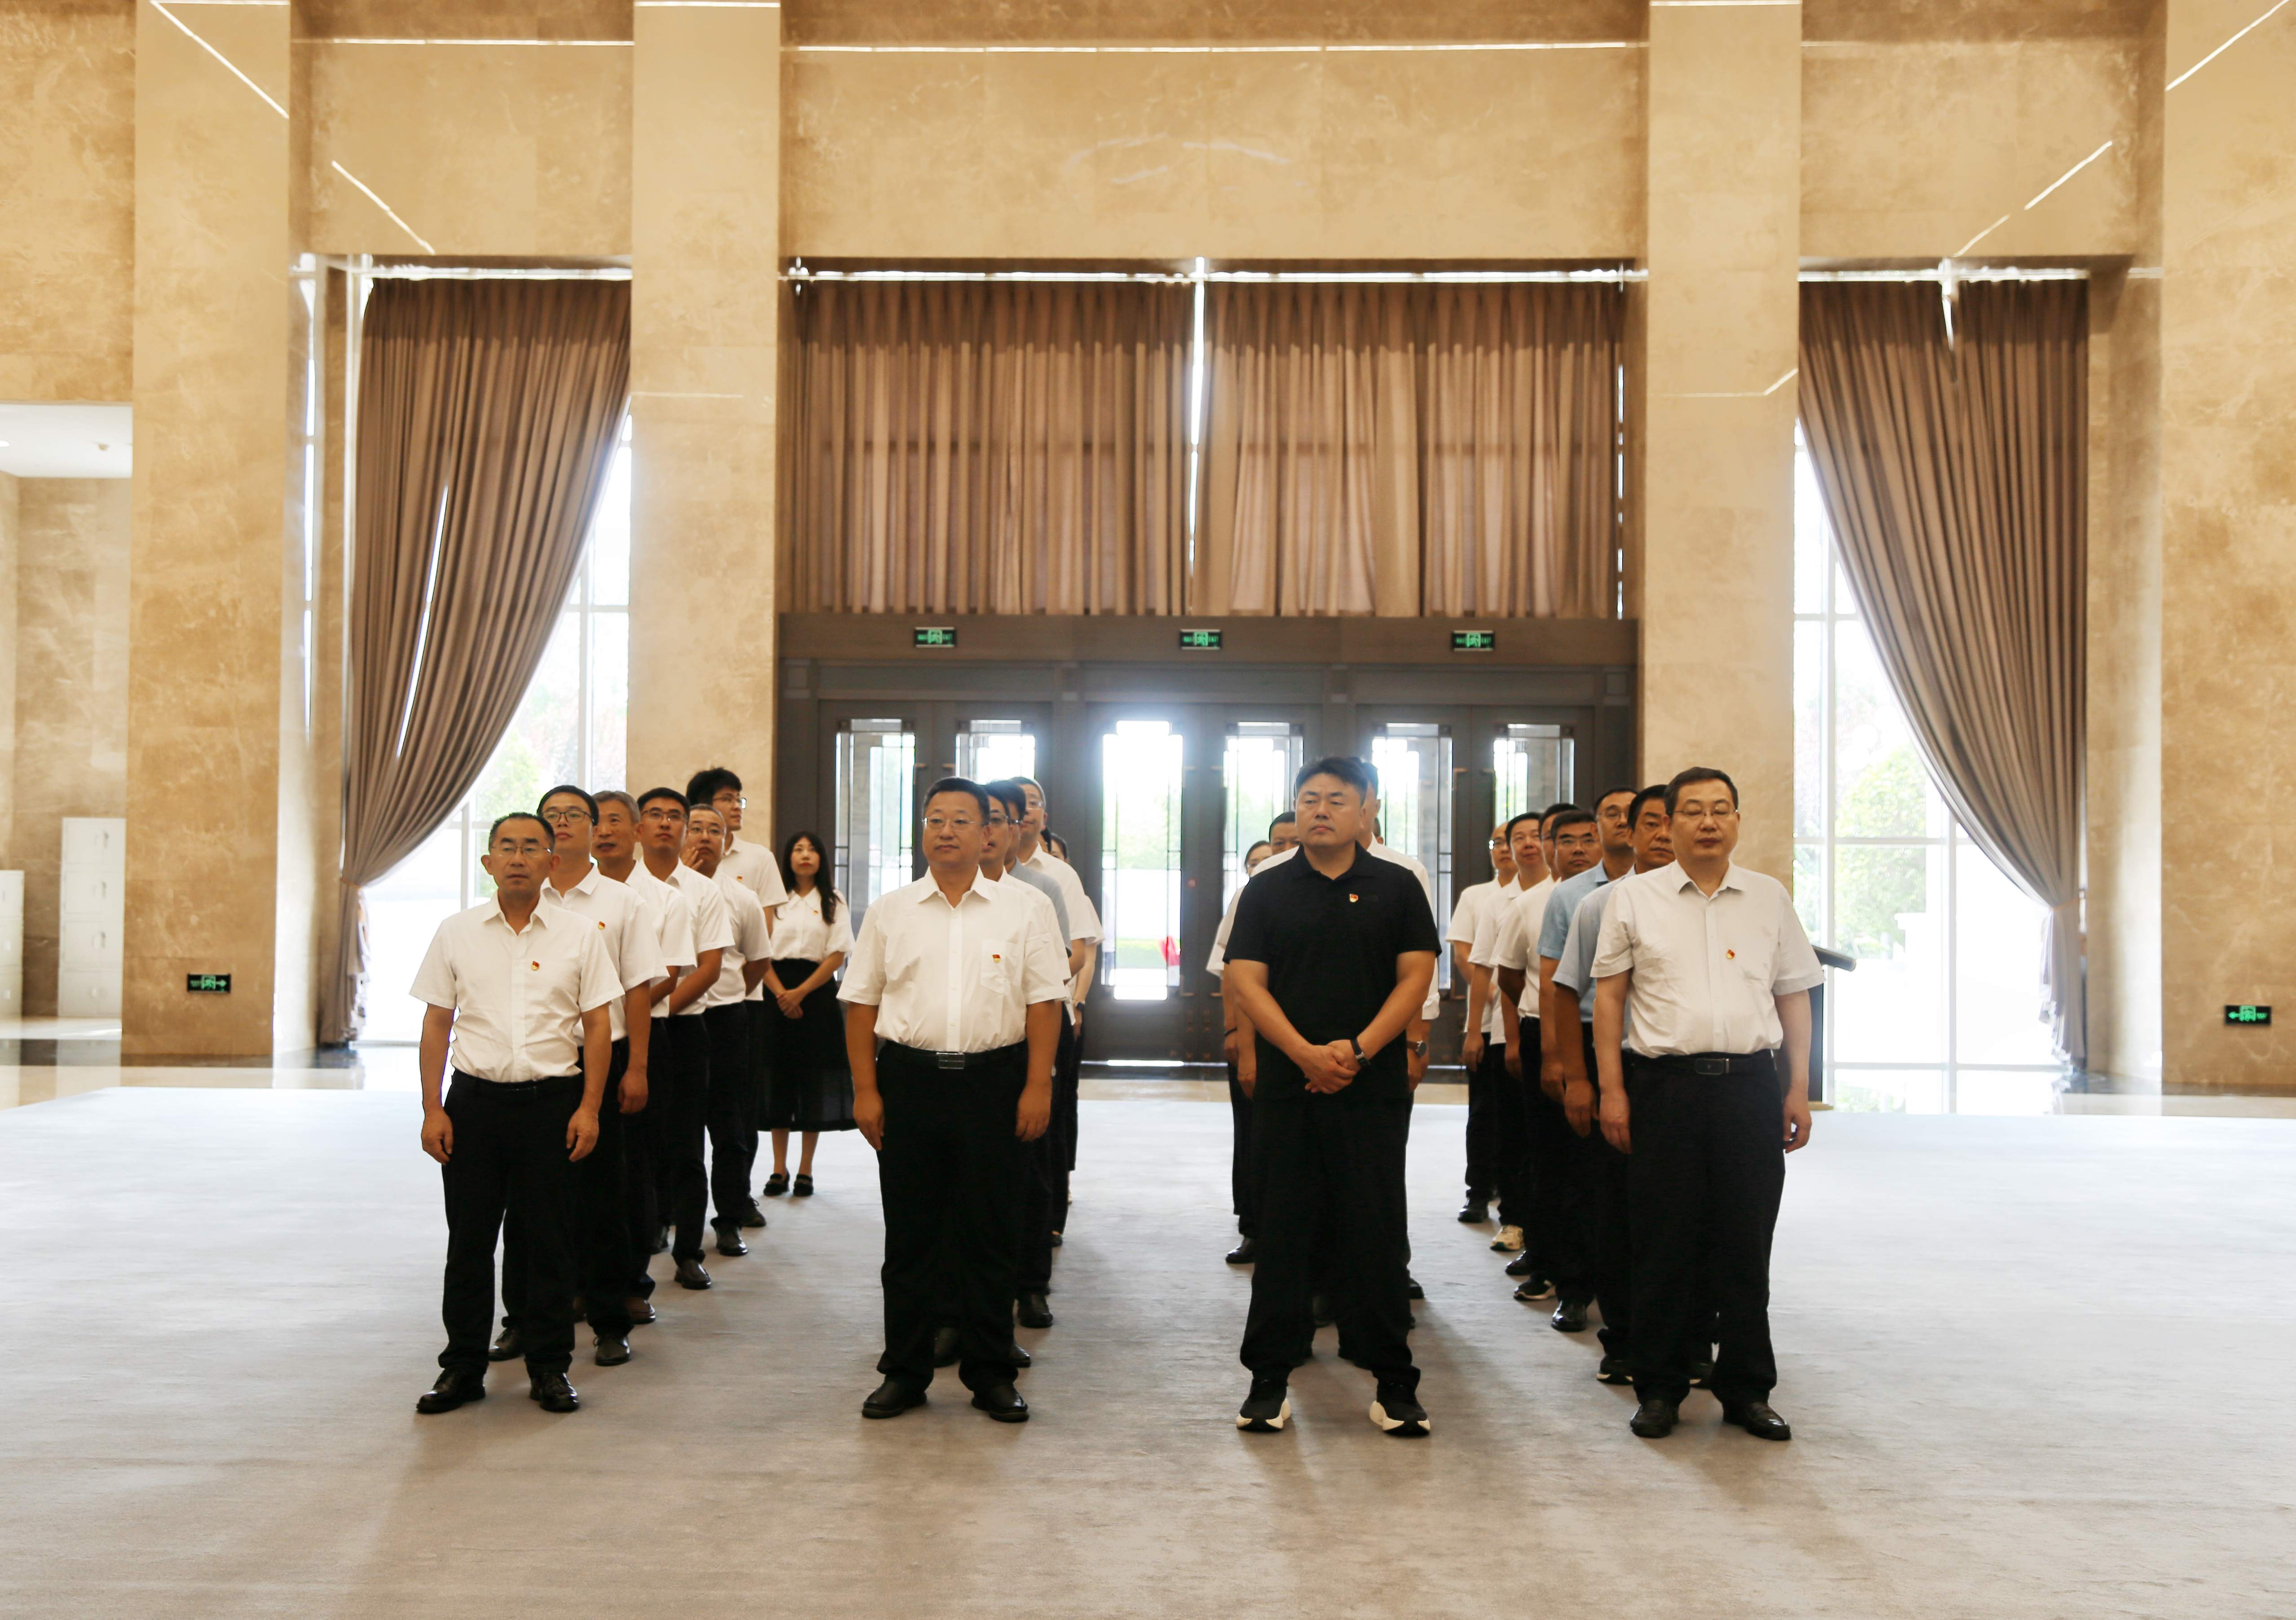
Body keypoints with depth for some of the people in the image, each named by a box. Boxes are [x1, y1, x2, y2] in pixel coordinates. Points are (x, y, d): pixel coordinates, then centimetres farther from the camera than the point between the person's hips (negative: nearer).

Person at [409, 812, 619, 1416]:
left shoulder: (578, 935, 2)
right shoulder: (456, 933, 5)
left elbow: (597, 1025, 2)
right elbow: (436, 1025, 6)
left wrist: (589, 1108, -5)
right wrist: (432, 1110, 0)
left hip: (552, 1100, -1)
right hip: (475, 1099, 1)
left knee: (551, 1240, 4)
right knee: (469, 1239, 7)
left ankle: (550, 1367, 16)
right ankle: (463, 1366, 19)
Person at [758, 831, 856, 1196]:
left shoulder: (834, 903, 8)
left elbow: (838, 955, -1)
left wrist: (801, 993, -11)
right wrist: (781, 994, -12)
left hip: (817, 993, -1)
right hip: (777, 995, 1)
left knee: (815, 1080, -1)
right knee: (779, 1077, 1)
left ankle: (806, 1170, 7)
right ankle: (779, 1170, 8)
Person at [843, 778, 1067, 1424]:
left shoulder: (1024, 909, 3)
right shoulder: (889, 912, 8)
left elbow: (1043, 1002, 0)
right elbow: (861, 1004, 7)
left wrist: (1038, 1087, -7)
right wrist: (865, 1090, 0)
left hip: (993, 1081, -1)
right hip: (909, 1081, 1)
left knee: (990, 1232, 5)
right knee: (910, 1231, 7)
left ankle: (990, 1372, 18)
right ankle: (905, 1371, 19)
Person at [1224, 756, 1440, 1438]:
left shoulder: (1396, 888, 6)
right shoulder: (1266, 890, 6)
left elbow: (1416, 977, 0)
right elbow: (1246, 981, -1)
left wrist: (1359, 1049, -13)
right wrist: (1306, 1053, -14)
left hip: (1374, 1088, -1)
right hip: (1286, 1088, 1)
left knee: (1378, 1233, 3)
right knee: (1282, 1233, 5)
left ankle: (1394, 1383, 12)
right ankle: (1270, 1380, 14)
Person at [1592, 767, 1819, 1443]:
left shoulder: (1770, 898, 10)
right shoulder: (1634, 897, 4)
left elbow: (1794, 996, 12)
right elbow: (1608, 995, 3)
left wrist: (1799, 1089, 5)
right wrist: (1612, 1090, -3)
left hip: (1749, 1083, 2)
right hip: (1664, 1083, -1)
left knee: (1746, 1242, 6)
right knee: (1664, 1242, 3)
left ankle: (1747, 1390, 18)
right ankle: (1660, 1388, 15)